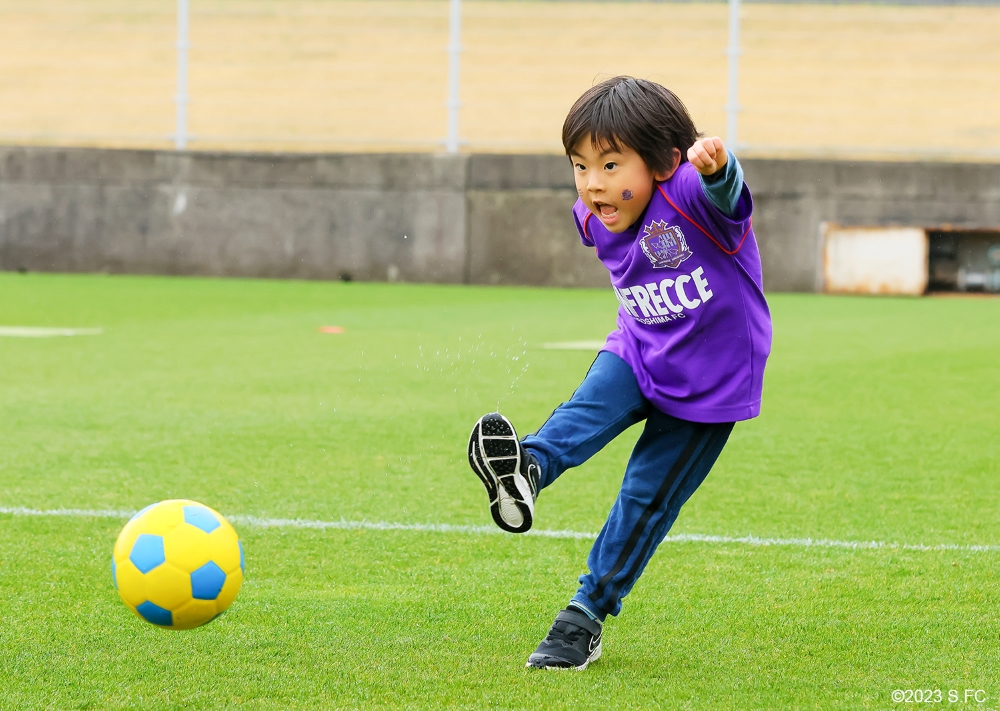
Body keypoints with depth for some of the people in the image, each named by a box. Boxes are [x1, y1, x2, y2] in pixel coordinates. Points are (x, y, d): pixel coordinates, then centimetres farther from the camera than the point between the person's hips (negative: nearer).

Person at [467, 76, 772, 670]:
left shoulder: (689, 200, -28)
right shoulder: (597, 220, -6)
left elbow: (726, 194, -53)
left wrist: (716, 167, -76)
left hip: (708, 380, -5)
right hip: (639, 353, 5)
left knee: (646, 498, -1)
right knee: (593, 404, -28)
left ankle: (588, 615, 9)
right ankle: (528, 470, -52)